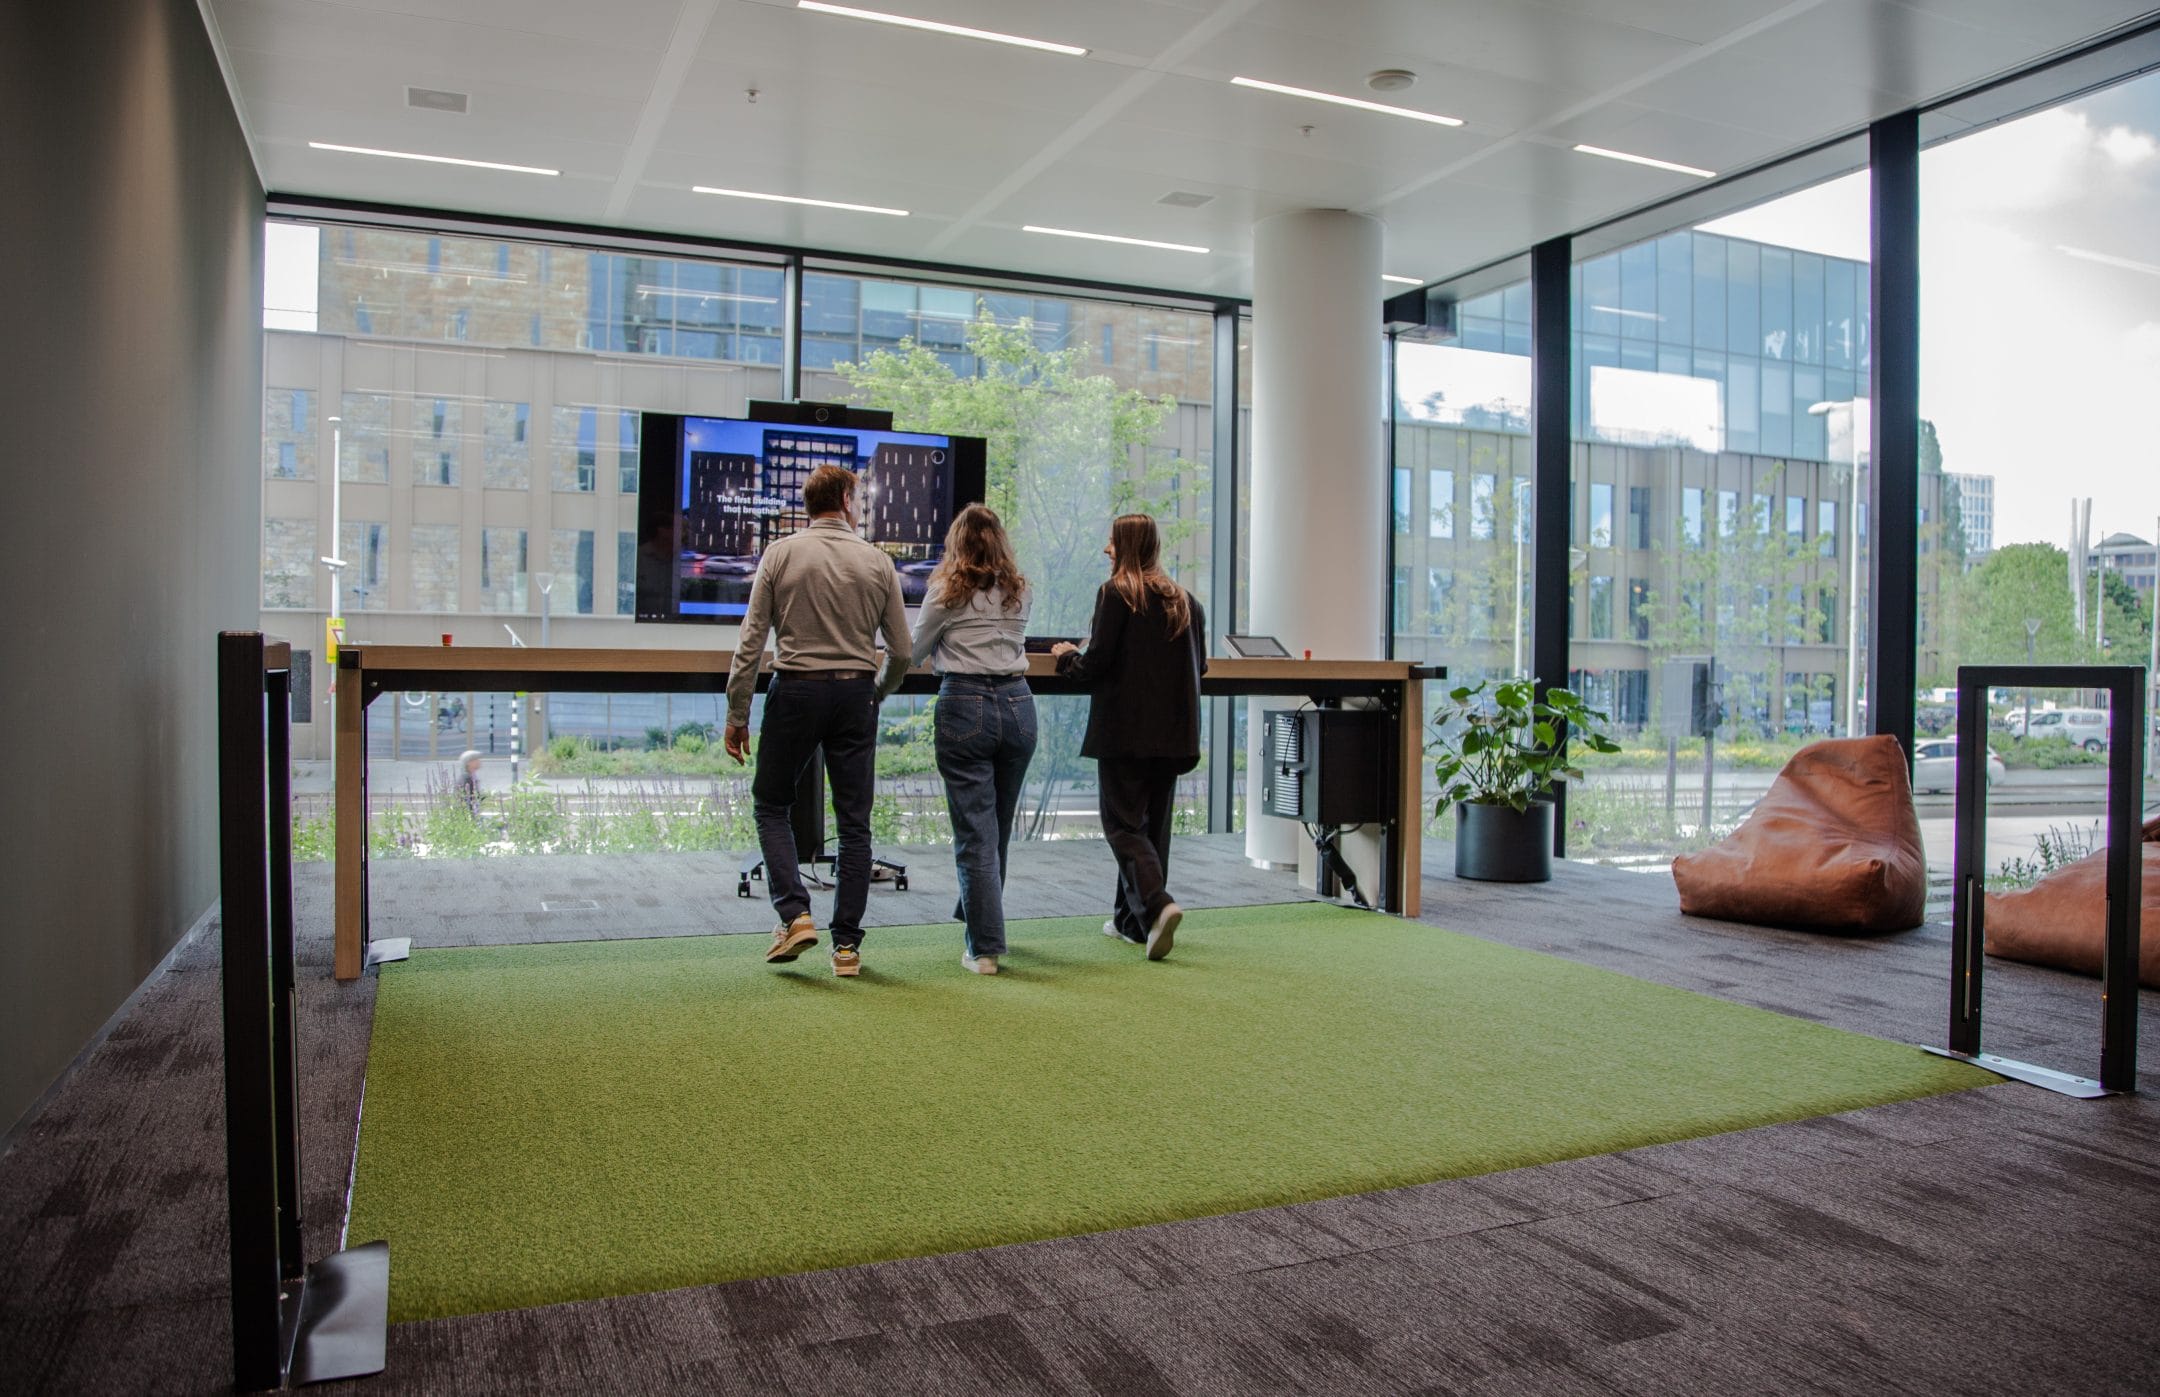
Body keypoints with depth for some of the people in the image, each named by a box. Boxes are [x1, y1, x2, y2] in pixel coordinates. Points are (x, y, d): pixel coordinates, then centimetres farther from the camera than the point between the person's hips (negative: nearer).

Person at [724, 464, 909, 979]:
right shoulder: (877, 561, 3)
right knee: (854, 823, 7)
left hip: (795, 691, -1)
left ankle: (795, 914, -1)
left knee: (771, 805, 15)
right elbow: (900, 652, 4)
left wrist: (737, 714, 1)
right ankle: (847, 945, 10)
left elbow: (751, 641, -5)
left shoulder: (781, 554, -1)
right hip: (854, 694, 1)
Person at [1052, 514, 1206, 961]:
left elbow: (1095, 666, -12)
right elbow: (1199, 667, 16)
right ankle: (1133, 921, 20)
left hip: (1124, 730, -6)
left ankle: (1157, 905, -22)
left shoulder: (1116, 593, -8)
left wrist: (1066, 656, 8)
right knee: (1153, 824, 13)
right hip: (1173, 734, 6)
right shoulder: (1186, 601, 11)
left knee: (1123, 824, -2)